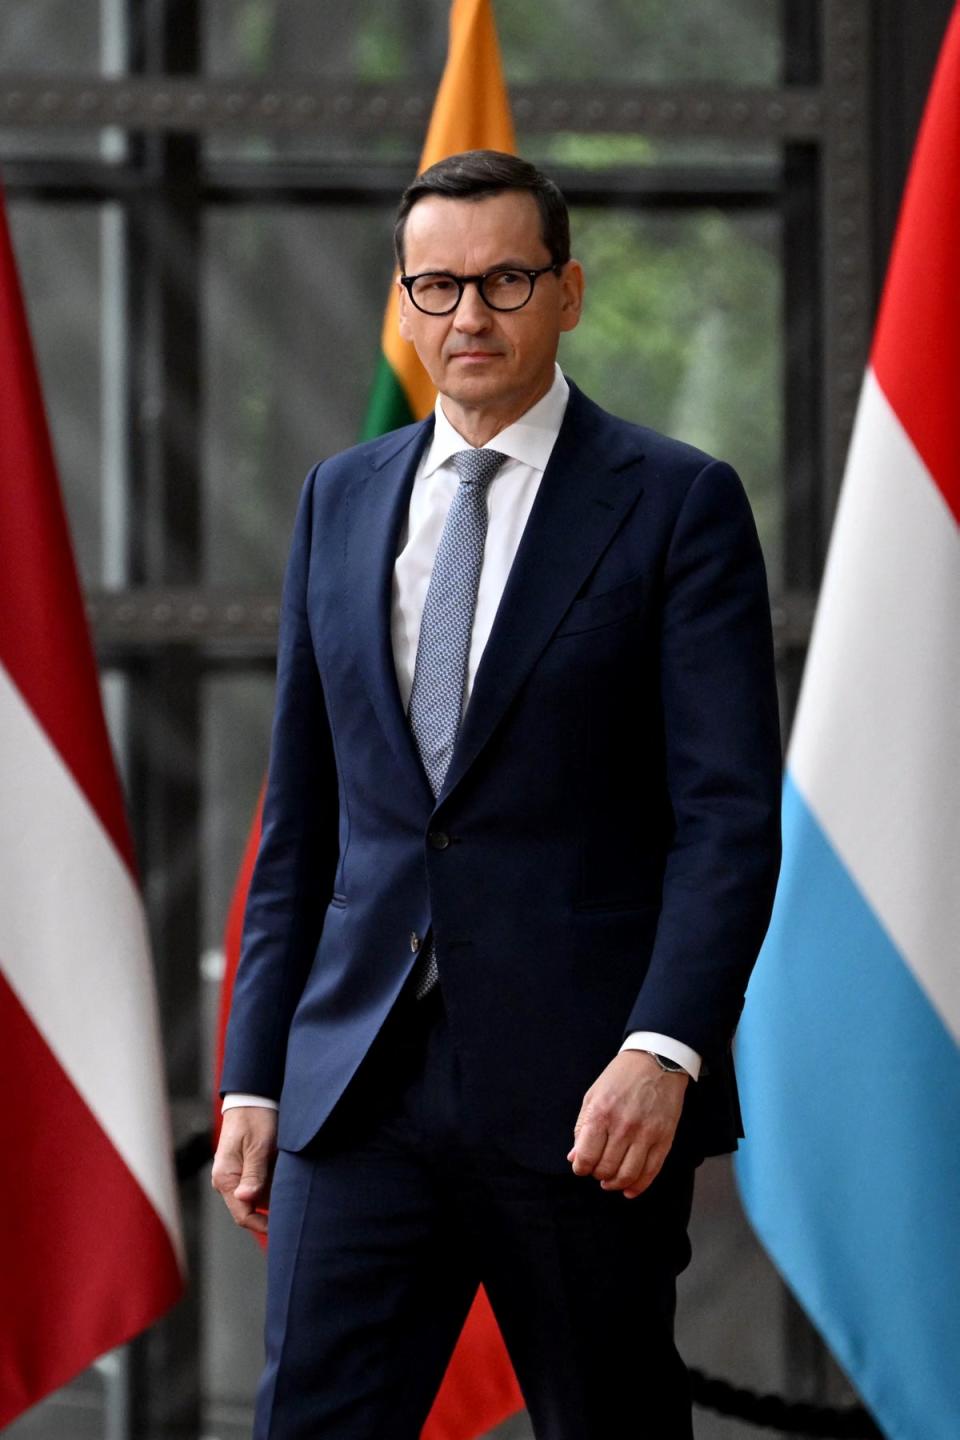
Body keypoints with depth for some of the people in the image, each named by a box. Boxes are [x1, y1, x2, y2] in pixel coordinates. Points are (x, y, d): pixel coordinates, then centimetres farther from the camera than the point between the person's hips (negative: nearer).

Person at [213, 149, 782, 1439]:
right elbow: (300, 816, 16)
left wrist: (664, 1051, -21)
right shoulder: (342, 499, 13)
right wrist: (254, 1076, 11)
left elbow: (731, 814, -8)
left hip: (586, 1093, -3)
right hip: (363, 1087, 4)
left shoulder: (676, 503, -2)